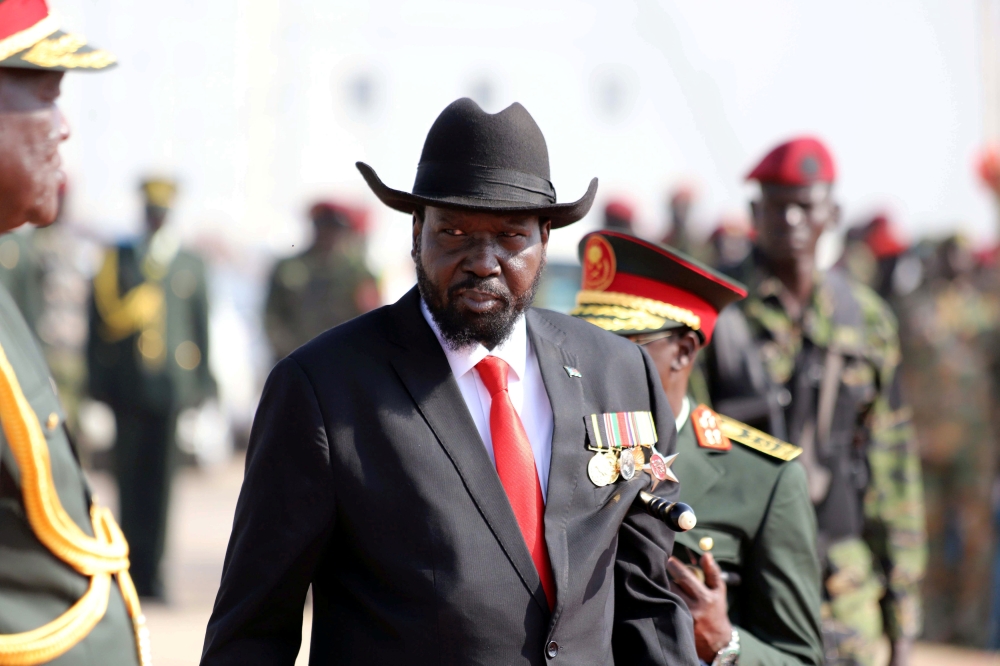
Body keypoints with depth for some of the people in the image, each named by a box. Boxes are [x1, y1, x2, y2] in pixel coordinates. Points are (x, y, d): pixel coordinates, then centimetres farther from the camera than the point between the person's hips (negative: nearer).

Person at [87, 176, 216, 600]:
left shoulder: (190, 265, 11)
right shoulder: (117, 260, 9)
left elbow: (200, 324, 11)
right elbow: (100, 320, 8)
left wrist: (201, 382, 6)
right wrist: (98, 379, 4)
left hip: (170, 385, 0)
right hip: (128, 386, 0)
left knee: (160, 479, 0)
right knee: (129, 477, -1)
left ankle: (152, 571, 6)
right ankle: (130, 571, 7)